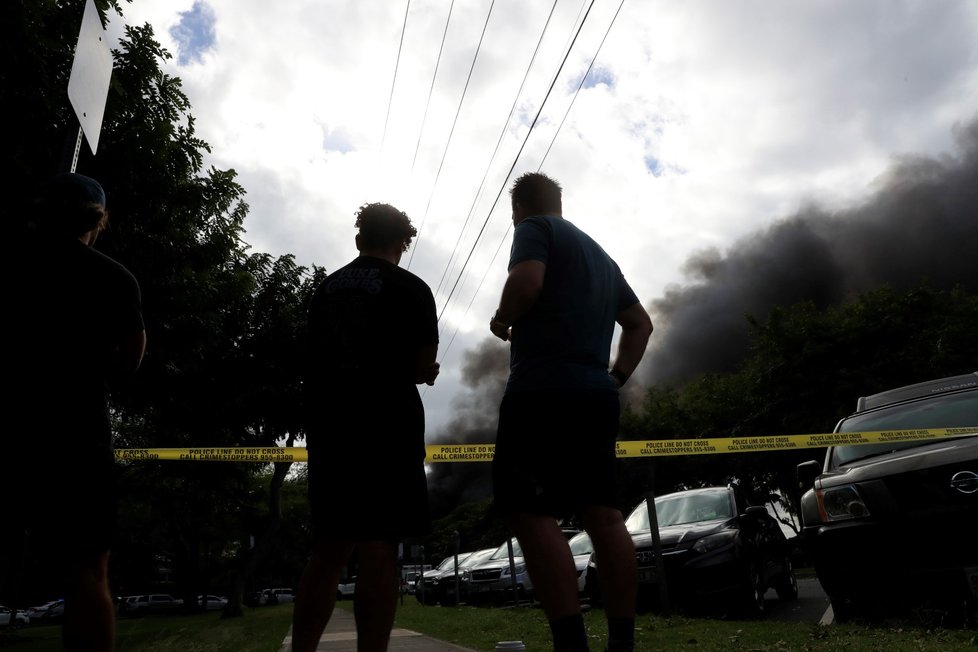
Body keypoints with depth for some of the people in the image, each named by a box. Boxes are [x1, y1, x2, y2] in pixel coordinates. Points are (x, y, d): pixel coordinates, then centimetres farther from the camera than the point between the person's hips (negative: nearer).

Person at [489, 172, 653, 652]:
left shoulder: (534, 229, 4)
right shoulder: (600, 255, 27)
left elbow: (526, 283, -17)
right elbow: (640, 324, 26)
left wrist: (500, 323, 1)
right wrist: (617, 377, 21)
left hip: (543, 391, -8)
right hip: (596, 395, 8)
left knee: (530, 513, -10)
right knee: (602, 514, 7)